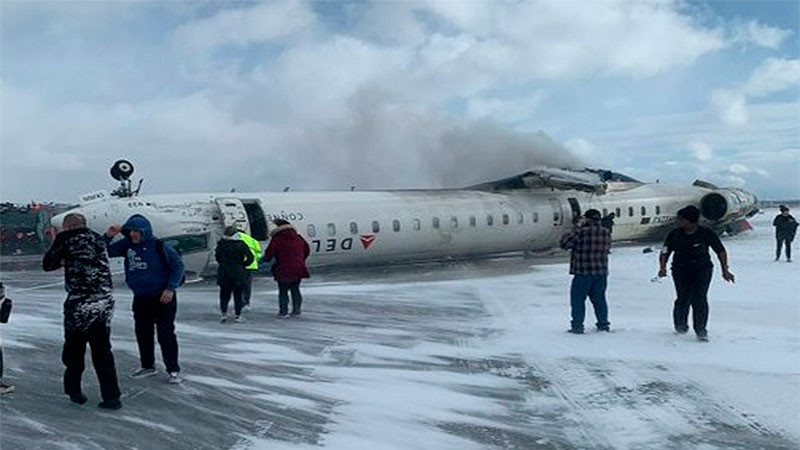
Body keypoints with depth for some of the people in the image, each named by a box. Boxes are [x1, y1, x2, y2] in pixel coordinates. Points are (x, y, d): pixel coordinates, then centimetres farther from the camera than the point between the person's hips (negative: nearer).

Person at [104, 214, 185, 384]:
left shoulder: (159, 246, -13)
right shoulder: (127, 245, 2)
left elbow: (178, 266, -9)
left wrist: (170, 288, -15)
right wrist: (108, 236, -9)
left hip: (162, 298, -6)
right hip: (140, 298, 6)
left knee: (166, 334, -5)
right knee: (142, 333, 13)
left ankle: (173, 370, 3)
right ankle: (147, 366, 28)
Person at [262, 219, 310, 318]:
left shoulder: (277, 239, -10)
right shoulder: (298, 238, 7)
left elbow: (269, 253, -11)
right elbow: (306, 250, 18)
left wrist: (266, 259, 11)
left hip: (283, 270, -5)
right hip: (299, 269, 5)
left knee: (283, 291, 7)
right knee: (295, 289, 18)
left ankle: (284, 312, 5)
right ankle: (296, 309, 19)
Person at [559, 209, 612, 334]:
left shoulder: (582, 232, -16)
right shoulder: (606, 232, 3)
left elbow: (564, 243, -14)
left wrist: (576, 228, -9)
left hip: (584, 272, -6)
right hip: (601, 272, 6)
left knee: (578, 299, 4)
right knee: (599, 298, 17)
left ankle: (577, 326, 3)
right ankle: (603, 324, 22)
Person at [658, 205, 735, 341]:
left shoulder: (706, 234, -9)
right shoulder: (674, 235, -5)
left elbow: (720, 251, 2)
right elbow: (665, 252, 2)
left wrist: (725, 270, -3)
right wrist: (663, 267, -15)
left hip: (702, 269, -1)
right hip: (681, 270, 1)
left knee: (699, 298, -16)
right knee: (684, 299, -10)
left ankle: (701, 330, 1)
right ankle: (680, 325, 19)